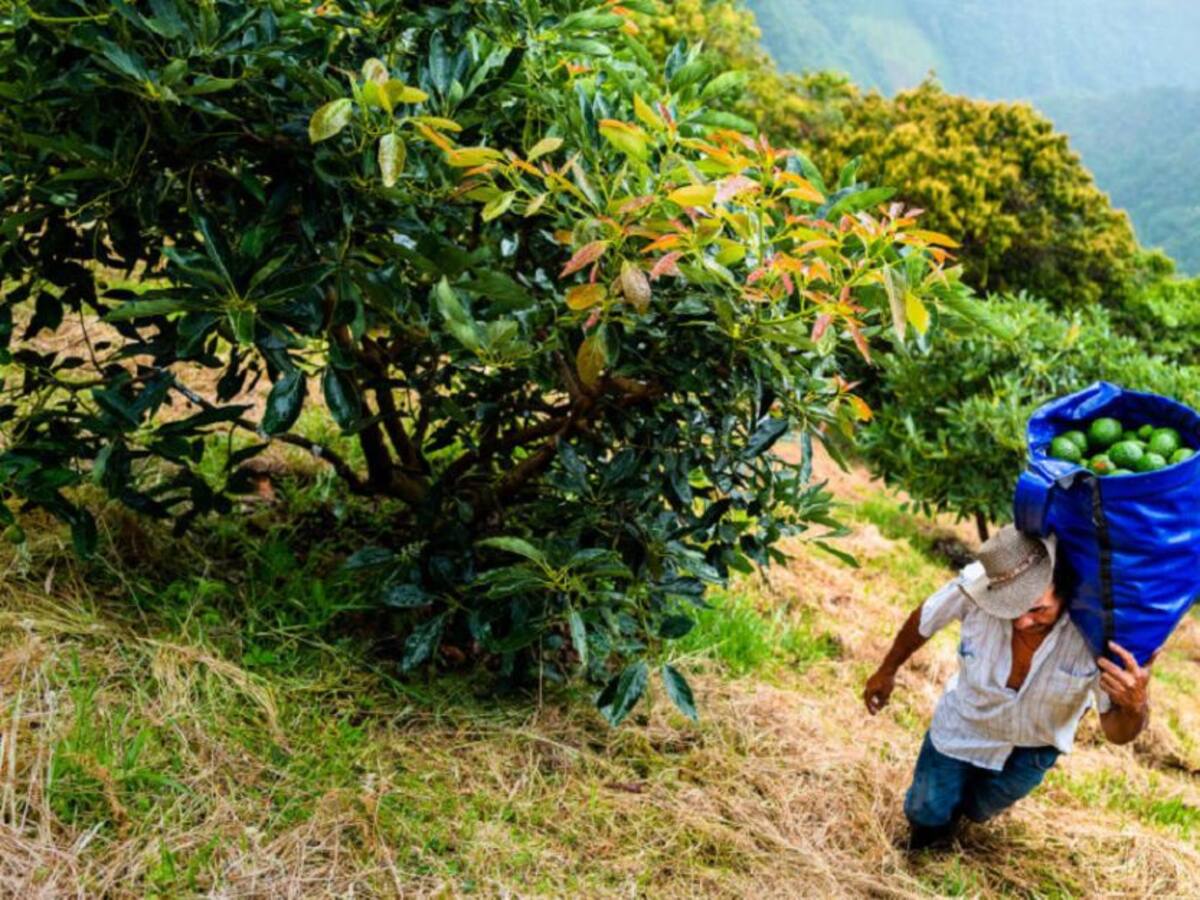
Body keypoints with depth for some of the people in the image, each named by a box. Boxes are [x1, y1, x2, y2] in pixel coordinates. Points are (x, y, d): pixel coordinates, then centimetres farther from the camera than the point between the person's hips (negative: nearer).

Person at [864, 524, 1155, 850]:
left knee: (977, 810, 23)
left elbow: (1117, 732, -31)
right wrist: (886, 671, 5)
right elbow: (923, 619, -13)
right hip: (966, 722, 0)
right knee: (927, 814, 12)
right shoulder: (974, 587, -37)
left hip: (1034, 746, 0)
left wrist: (1136, 705, -56)